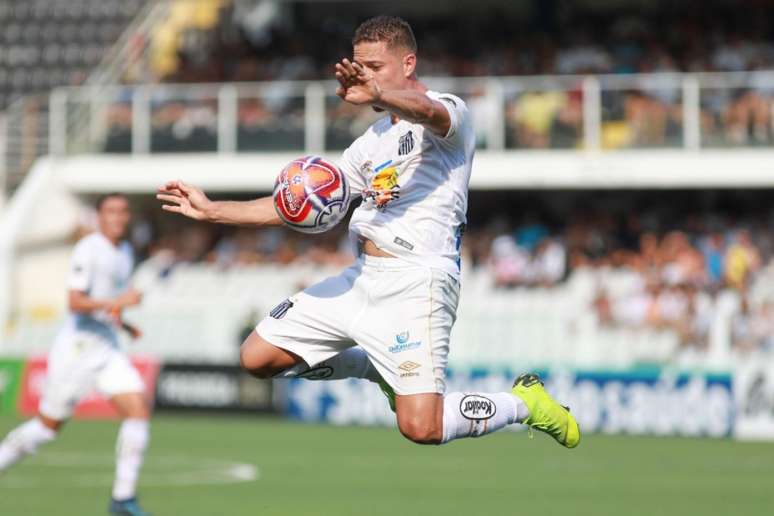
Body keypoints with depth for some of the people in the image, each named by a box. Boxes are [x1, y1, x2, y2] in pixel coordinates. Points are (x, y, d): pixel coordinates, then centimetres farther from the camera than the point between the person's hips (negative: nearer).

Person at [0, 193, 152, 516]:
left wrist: (122, 323, 13)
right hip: (77, 347, -7)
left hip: (107, 348, 7)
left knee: (138, 410, -10)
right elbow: (74, 302, -23)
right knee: (49, 424, 2)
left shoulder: (125, 252, 13)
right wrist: (116, 302, -33)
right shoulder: (88, 250, -13)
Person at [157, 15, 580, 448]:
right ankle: (382, 369, 23)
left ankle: (523, 402, 10)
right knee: (257, 357, 5)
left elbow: (427, 113, -30)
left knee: (421, 428, -21)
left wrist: (376, 96, -52)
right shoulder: (370, 144, 21)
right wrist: (211, 211, 18)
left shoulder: (451, 112, -3)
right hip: (361, 278, 8)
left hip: (416, 282, -8)